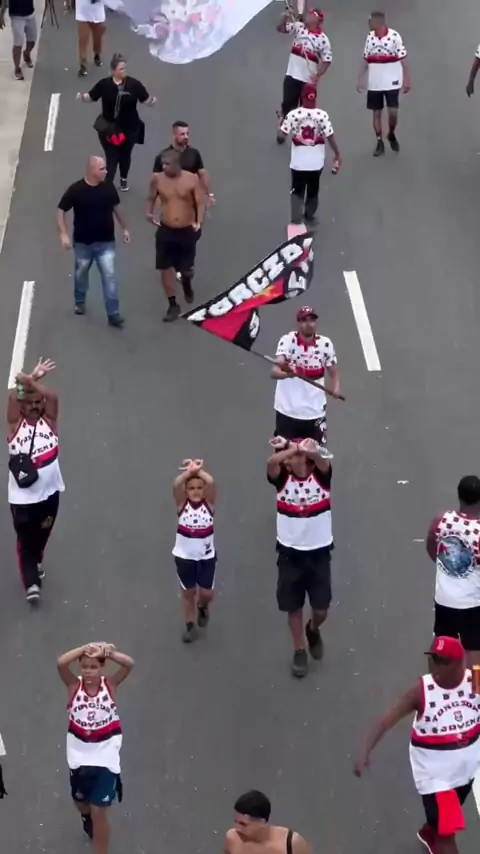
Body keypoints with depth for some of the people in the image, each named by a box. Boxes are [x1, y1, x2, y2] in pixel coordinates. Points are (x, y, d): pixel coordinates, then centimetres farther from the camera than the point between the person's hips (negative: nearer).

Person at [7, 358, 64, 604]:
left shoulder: (49, 421, -2)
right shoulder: (15, 424, -4)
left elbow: (52, 396, -12)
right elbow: (13, 397, -14)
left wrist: (31, 381, -17)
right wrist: (31, 379, -20)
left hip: (49, 492, 1)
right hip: (22, 497, -1)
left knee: (41, 536, 16)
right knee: (25, 540, 5)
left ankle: (35, 563, 31)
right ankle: (31, 583, 9)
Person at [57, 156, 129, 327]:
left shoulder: (108, 187, -7)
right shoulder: (76, 190, -17)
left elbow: (116, 207, 11)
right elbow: (61, 211, -10)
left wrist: (124, 228, 15)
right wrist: (63, 234, -19)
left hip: (106, 242, 1)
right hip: (83, 243, -1)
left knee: (109, 276, -6)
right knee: (81, 274, 19)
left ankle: (113, 313, -3)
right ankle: (80, 302, 45)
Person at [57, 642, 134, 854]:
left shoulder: (110, 684, -9)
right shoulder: (74, 685, -10)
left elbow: (129, 664, -25)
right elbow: (61, 663, -29)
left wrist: (109, 652, -37)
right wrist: (85, 648, -34)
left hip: (105, 753, -2)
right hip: (80, 753, 3)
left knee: (99, 811, -4)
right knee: (81, 802, 25)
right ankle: (87, 817, 62)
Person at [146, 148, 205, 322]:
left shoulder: (192, 180, -13)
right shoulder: (158, 180, -7)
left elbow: (200, 202, -13)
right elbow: (151, 198, 9)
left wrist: (199, 223, -28)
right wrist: (149, 213, -11)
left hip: (187, 231, -1)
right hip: (166, 230, 1)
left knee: (186, 268, 12)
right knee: (165, 268, 0)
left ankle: (186, 284, 50)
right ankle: (173, 305, 13)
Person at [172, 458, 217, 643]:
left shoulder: (209, 503, -9)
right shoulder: (182, 504, -9)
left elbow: (211, 482, -27)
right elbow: (176, 485, -28)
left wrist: (198, 470, -22)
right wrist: (189, 471, -29)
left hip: (206, 556, 0)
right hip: (184, 556, 0)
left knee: (206, 594, 8)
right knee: (188, 592, 14)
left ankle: (202, 607, 44)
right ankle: (189, 625, 32)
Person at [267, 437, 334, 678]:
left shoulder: (320, 476, -8)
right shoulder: (282, 478, -6)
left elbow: (323, 461, -33)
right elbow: (271, 462, -29)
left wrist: (309, 451, -54)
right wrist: (292, 449, -44)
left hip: (319, 552, 0)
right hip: (290, 553, 0)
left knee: (321, 610, 6)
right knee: (293, 607, 9)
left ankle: (313, 631, 39)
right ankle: (299, 652, 28)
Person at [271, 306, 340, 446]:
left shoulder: (325, 344, -4)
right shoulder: (287, 340, -14)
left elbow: (333, 373, 6)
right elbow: (274, 372, -27)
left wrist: (335, 388, -16)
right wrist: (287, 373, -51)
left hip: (315, 412, 2)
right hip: (288, 411, -2)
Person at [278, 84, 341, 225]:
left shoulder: (293, 114, -14)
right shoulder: (322, 115, -14)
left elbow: (282, 133, -6)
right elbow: (330, 137, -11)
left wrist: (281, 120, 15)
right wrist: (337, 154, 4)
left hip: (298, 162, -1)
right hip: (316, 161, 1)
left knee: (297, 191, 15)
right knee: (313, 190, 22)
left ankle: (296, 218, 3)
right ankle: (309, 215, 37)